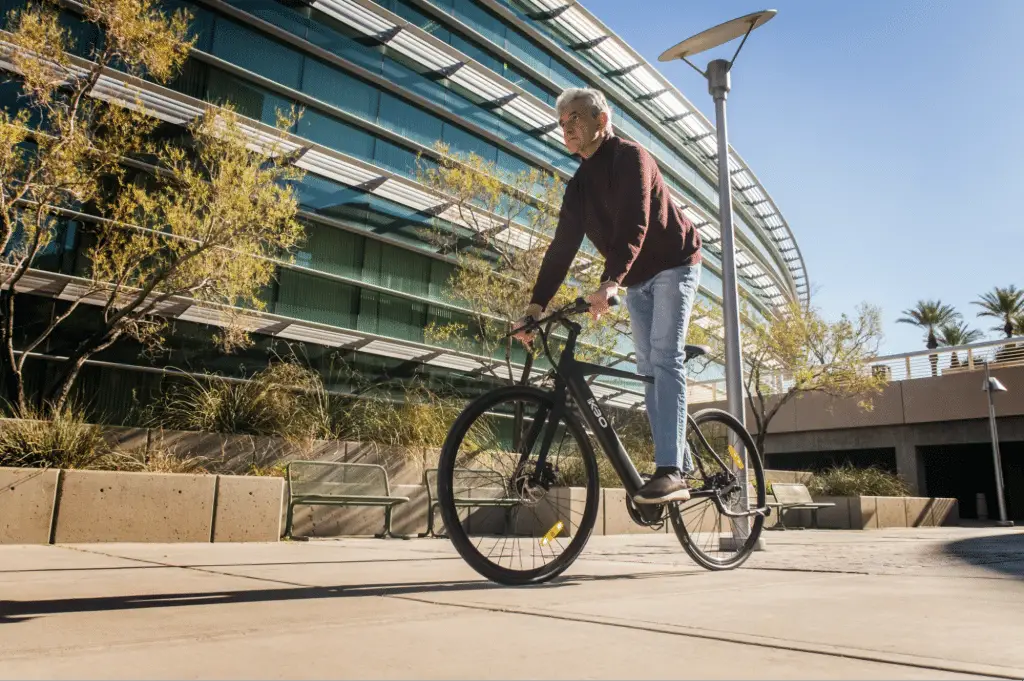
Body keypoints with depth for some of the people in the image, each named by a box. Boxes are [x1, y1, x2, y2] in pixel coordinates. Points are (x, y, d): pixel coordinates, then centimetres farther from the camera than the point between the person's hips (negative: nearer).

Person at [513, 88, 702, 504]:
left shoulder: (630, 158, -16)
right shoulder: (578, 187, 5)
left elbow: (633, 225, -31)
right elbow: (562, 248, -1)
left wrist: (609, 283, -46)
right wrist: (536, 306, -11)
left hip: (673, 266, -7)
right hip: (636, 281, 8)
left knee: (664, 359, -20)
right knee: (648, 369, 3)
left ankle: (669, 471, -24)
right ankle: (681, 465, 10)